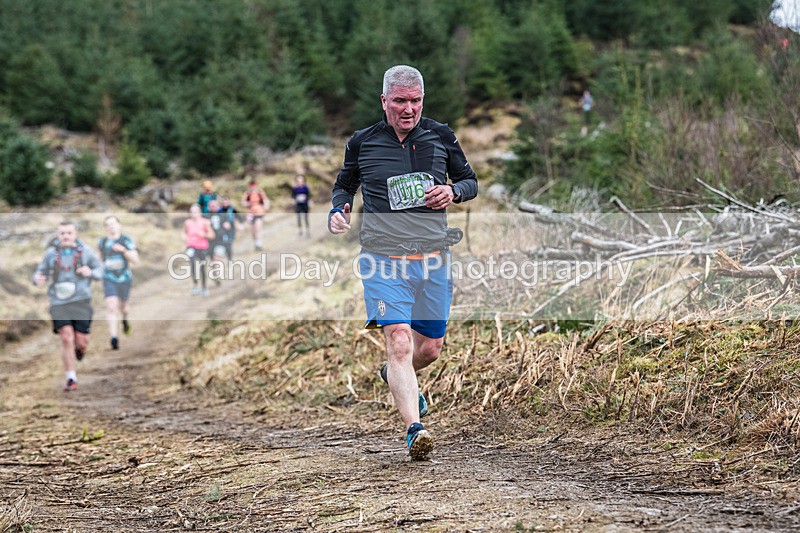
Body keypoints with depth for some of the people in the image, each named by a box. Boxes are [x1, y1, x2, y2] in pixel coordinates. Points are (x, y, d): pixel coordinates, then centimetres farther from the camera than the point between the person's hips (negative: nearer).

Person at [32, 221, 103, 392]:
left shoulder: (85, 251, 1)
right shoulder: (51, 253, 3)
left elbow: (100, 271, 8)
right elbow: (41, 272, 10)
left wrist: (90, 272, -15)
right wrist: (38, 279, -14)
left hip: (81, 301, 0)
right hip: (59, 302, 0)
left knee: (81, 342, -1)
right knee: (67, 339, -13)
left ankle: (79, 352, 39)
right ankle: (71, 379, -2)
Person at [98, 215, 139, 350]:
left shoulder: (127, 241, -11)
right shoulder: (102, 242, -1)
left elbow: (135, 260, -16)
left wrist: (124, 250, -30)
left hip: (124, 278, 0)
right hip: (109, 279, 0)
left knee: (122, 306, 19)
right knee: (111, 306, -17)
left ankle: (124, 318, 57)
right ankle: (114, 339, -21)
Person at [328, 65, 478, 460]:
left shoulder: (441, 137, 4)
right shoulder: (362, 142, 2)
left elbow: (470, 181, 15)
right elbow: (344, 184, 19)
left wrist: (453, 192, -8)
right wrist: (337, 211, -2)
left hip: (434, 257, 3)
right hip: (383, 260, -3)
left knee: (430, 347, 13)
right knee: (398, 341, -19)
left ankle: (394, 375, 47)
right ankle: (414, 429, -25)